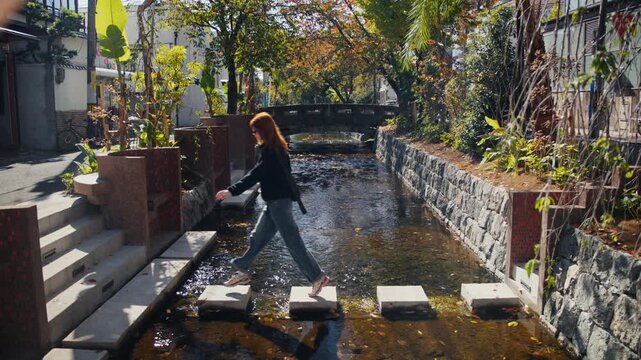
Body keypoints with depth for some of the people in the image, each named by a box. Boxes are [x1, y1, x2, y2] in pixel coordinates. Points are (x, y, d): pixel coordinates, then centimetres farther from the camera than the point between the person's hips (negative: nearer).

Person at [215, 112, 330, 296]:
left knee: (293, 242, -4)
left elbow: (255, 174, -28)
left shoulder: (270, 151, -19)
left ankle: (318, 277, 3)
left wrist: (232, 191, -33)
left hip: (279, 202, -10)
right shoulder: (277, 147, 11)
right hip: (275, 201, 10)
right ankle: (243, 272, 29)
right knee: (257, 237, 17)